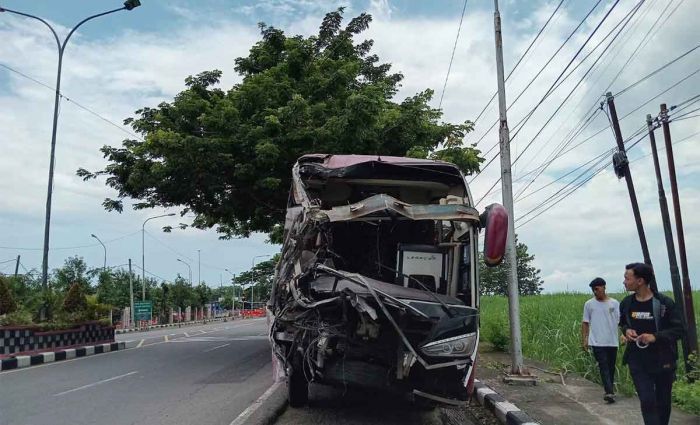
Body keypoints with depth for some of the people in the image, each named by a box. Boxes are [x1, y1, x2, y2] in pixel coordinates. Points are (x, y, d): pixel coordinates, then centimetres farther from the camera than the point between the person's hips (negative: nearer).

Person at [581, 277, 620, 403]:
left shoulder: (614, 303, 3)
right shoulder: (589, 304, 3)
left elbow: (621, 321, 0)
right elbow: (585, 323, 7)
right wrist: (584, 340, 2)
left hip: (612, 342, 2)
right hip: (597, 342, -1)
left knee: (611, 367, 11)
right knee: (604, 367, -10)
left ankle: (610, 390, 26)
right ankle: (609, 392, -16)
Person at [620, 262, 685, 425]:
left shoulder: (664, 303, -13)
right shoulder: (627, 303, 1)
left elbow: (679, 329, -9)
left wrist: (655, 337, -23)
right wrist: (626, 331, -5)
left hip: (662, 361, -2)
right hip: (638, 362, 2)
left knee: (663, 402, 13)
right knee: (647, 401, -6)